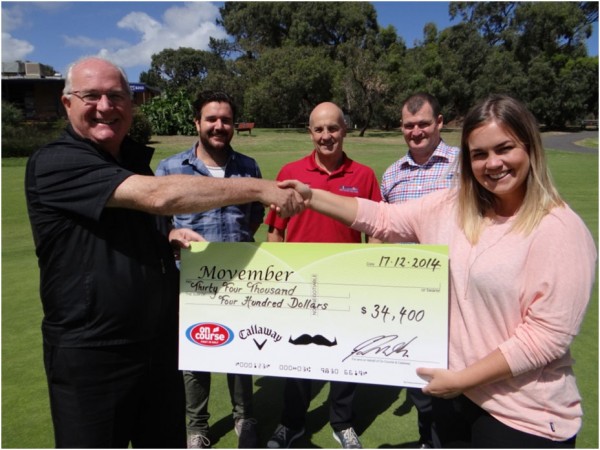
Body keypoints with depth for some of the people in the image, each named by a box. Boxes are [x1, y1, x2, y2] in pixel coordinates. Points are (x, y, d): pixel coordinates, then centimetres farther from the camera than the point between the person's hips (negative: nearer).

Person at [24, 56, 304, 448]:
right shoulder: (54, 163, -17)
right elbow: (158, 195, -30)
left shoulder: (135, 159, 8)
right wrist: (259, 188, -25)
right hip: (91, 355, -6)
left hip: (161, 344, 7)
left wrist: (170, 237, 0)